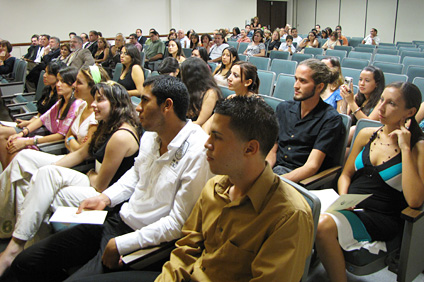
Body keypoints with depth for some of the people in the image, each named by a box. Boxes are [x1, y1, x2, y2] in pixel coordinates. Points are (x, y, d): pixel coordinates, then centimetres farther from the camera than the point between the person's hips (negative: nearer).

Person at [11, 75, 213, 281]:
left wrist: (120, 245, -19)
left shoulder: (198, 153, -23)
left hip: (144, 242, -7)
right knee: (24, 264, 6)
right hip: (117, 221, 8)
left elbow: (178, 223, -22)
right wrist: (106, 198, 5)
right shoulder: (150, 134, 2)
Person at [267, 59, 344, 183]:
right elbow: (272, 151, 11)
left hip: (302, 178, -6)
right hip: (275, 169, 6)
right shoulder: (283, 108, 11)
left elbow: (312, 166, -14)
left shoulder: (331, 119, -7)